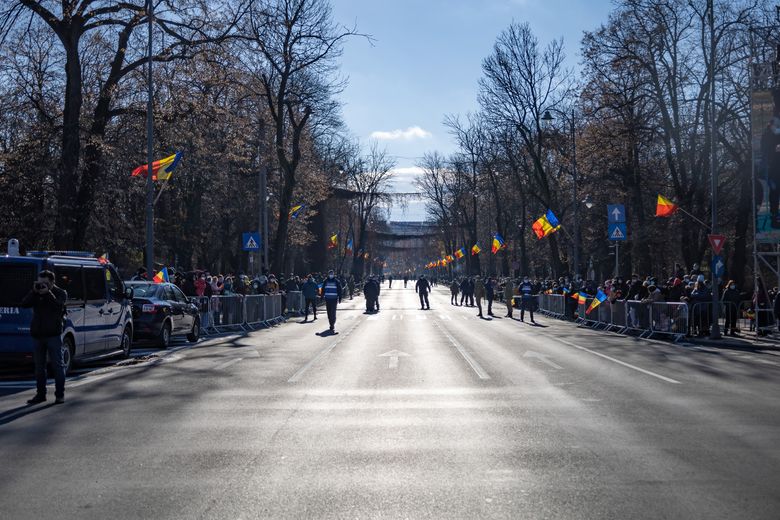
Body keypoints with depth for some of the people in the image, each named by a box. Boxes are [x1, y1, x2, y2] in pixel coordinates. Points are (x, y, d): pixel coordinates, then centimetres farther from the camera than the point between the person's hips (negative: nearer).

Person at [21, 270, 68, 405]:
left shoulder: (60, 293, 1)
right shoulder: (35, 294, 11)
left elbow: (59, 305, -18)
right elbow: (24, 304, -5)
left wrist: (47, 293, -24)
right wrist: (34, 292, -15)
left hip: (53, 334, -4)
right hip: (37, 334, 4)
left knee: (58, 365, -2)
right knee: (39, 366, 9)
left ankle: (60, 394, 2)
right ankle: (40, 394, 16)